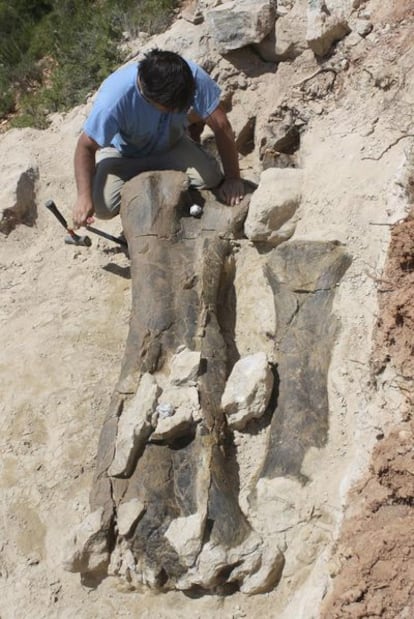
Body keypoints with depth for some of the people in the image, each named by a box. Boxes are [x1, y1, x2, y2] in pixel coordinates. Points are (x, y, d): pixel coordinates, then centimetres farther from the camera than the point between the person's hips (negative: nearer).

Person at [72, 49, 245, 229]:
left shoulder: (193, 76, -32)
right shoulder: (115, 97, -38)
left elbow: (221, 126, -22)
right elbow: (86, 147, -27)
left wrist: (233, 178, -21)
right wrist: (84, 196, -40)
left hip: (171, 144, 2)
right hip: (121, 153, -2)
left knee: (209, 176, -24)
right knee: (104, 205, -27)